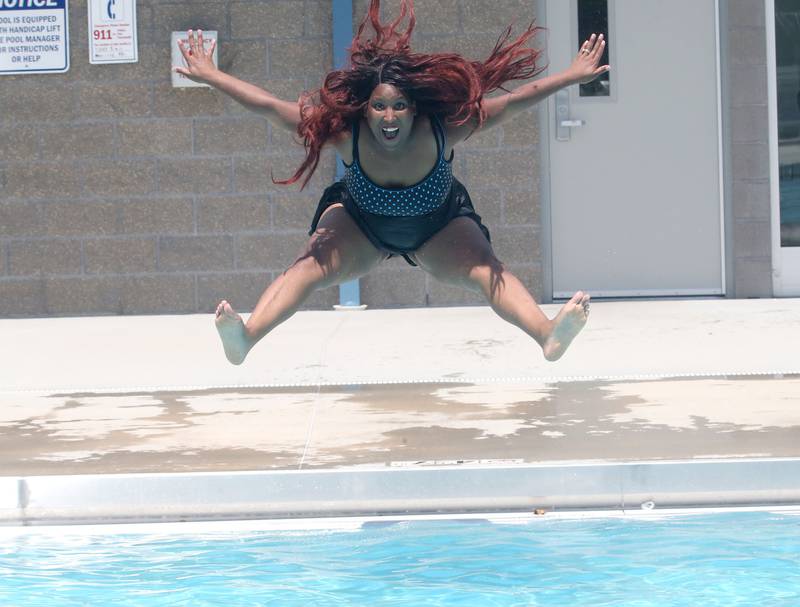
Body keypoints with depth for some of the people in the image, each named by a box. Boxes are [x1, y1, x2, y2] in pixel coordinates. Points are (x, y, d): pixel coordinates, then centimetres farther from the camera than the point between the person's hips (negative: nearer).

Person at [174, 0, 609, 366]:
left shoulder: (442, 131, -34)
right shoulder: (343, 132, -33)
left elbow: (512, 103, -31)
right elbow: (268, 106, -29)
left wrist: (573, 76, -33)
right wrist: (210, 76, -28)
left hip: (439, 230, 0)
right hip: (359, 225, 0)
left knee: (485, 270, -28)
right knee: (309, 268, -27)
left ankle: (548, 336, -45)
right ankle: (246, 337, -43)